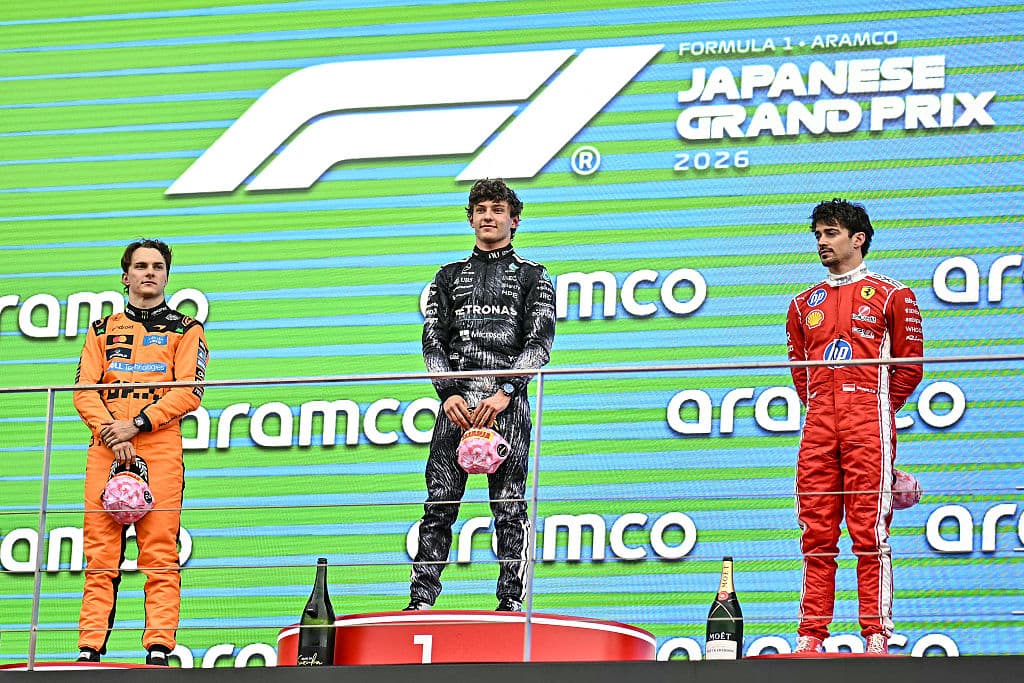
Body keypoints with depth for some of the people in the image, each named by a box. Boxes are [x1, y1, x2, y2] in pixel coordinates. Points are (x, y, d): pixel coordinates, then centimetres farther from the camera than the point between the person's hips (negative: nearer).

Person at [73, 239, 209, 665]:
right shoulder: (102, 330, 21)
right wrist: (111, 432, -9)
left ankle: (159, 648, -13)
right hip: (105, 449, 2)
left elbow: (189, 391, 0)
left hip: (160, 448, -2)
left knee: (160, 553, -10)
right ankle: (89, 649, -6)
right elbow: (84, 391, 10)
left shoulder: (185, 329, 14)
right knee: (101, 553, -4)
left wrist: (136, 425, -11)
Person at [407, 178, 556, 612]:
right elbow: (433, 340, 11)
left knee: (509, 507, -6)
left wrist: (505, 393, -13)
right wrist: (448, 393, -6)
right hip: (456, 400, 2)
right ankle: (421, 599, -7)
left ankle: (511, 600, -6)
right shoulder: (449, 276, 20)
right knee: (440, 503, -6)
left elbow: (540, 341, 1)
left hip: (508, 402, -2)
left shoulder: (532, 276, 12)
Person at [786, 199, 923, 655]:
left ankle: (876, 636, -10)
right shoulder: (804, 304, 21)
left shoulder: (890, 295, 7)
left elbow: (909, 366, 7)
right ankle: (810, 637, 2)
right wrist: (822, 408, 14)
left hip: (868, 424, -4)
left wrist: (876, 408, 7)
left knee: (870, 531, -9)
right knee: (816, 533, 1)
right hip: (818, 426, 4)